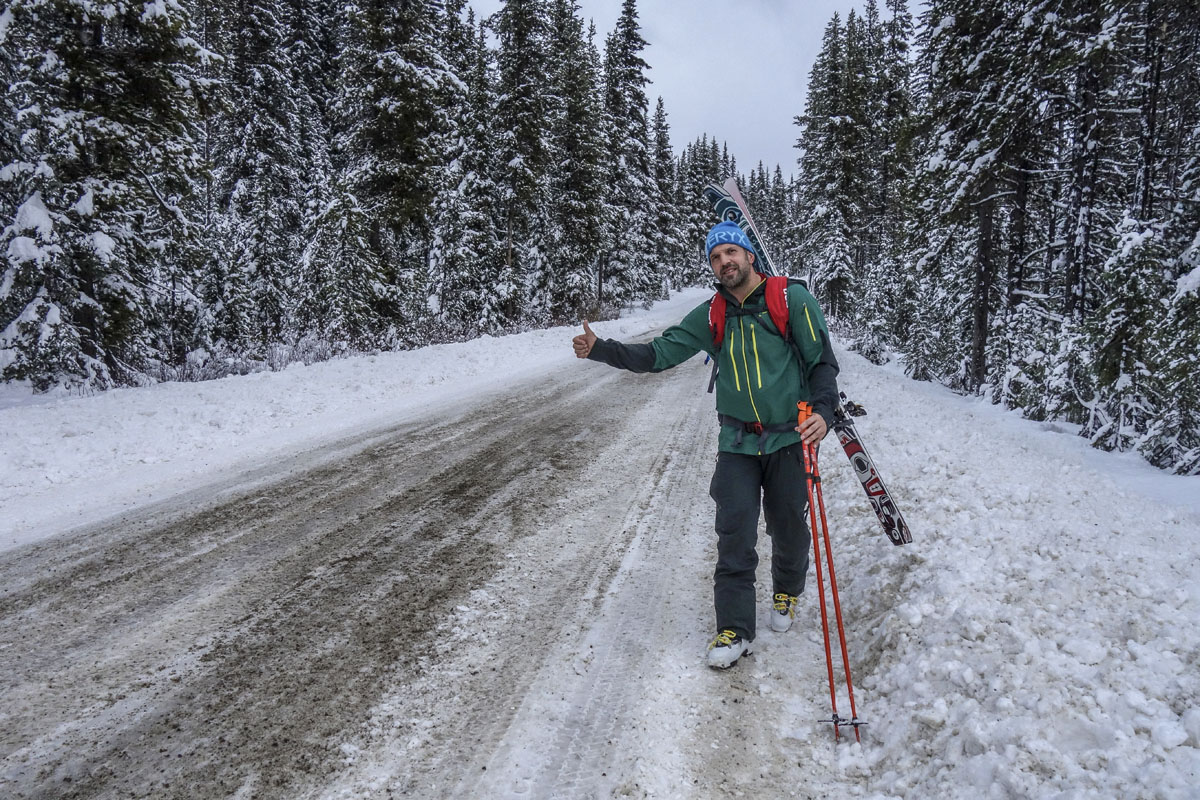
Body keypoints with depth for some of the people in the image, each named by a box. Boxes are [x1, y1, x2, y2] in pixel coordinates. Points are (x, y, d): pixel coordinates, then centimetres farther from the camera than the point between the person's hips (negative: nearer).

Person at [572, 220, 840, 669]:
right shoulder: (710, 317, 5)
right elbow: (658, 355, 3)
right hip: (737, 442, 2)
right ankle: (734, 630, 7)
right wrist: (601, 350, -8)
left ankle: (787, 591, 42)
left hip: (788, 438, -2)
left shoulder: (791, 299, -6)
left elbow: (823, 361, -5)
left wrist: (823, 411, -21)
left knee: (789, 530, 11)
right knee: (734, 536, -3)